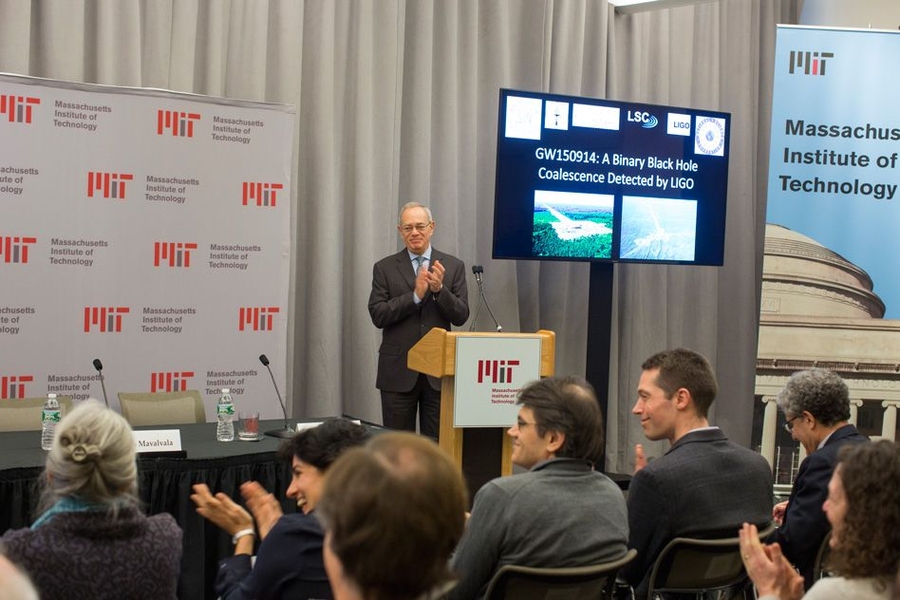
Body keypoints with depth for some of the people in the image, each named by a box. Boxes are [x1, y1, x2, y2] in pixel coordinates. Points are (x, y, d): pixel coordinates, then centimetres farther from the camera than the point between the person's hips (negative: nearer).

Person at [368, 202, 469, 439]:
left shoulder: (453, 266, 5)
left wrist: (439, 289, -18)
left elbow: (461, 316, -1)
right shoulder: (384, 268, 3)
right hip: (399, 371, 0)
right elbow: (378, 315, -6)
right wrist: (415, 295, -17)